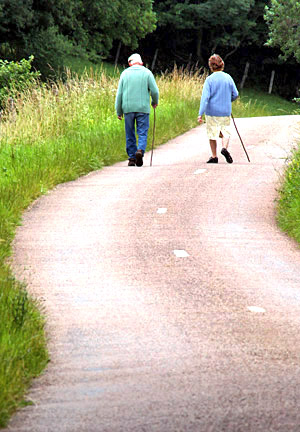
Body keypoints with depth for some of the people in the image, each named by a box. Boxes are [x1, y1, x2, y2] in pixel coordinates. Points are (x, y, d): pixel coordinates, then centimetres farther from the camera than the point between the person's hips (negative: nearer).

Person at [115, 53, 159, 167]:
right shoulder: (147, 73, 2)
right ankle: (140, 150, -23)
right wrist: (155, 102, 18)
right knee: (142, 133, 1)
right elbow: (154, 91, -3)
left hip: (128, 108, 1)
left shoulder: (125, 73, 7)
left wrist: (119, 111, 9)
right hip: (143, 108, -1)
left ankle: (132, 158, 9)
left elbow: (119, 93, 5)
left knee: (130, 135, 9)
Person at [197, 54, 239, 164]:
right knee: (226, 132, 13)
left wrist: (200, 113, -17)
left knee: (212, 134, 9)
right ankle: (224, 148, -13)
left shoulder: (210, 79, -10)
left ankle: (214, 156, 13)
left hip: (212, 111, -2)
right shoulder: (228, 77, -1)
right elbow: (235, 94, 5)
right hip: (226, 111, 2)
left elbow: (205, 97, -15)